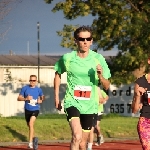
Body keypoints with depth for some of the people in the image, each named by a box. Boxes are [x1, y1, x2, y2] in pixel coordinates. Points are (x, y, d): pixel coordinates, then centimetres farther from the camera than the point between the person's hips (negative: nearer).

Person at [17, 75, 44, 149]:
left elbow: (42, 97, 17)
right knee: (29, 125, 18)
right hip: (27, 110, 2)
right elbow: (19, 98, -5)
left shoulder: (38, 89, -1)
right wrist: (26, 98, -23)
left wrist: (41, 100, -6)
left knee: (31, 124, -23)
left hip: (35, 109, -2)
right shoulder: (24, 88, -5)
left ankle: (30, 143, -24)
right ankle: (32, 137, 48)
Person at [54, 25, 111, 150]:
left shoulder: (98, 59, -5)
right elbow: (58, 74, 16)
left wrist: (100, 76, -20)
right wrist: (56, 96, 13)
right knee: (77, 136, -27)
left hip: (90, 106, 2)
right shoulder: (67, 58, -6)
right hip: (72, 102, -2)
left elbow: (107, 86, 1)